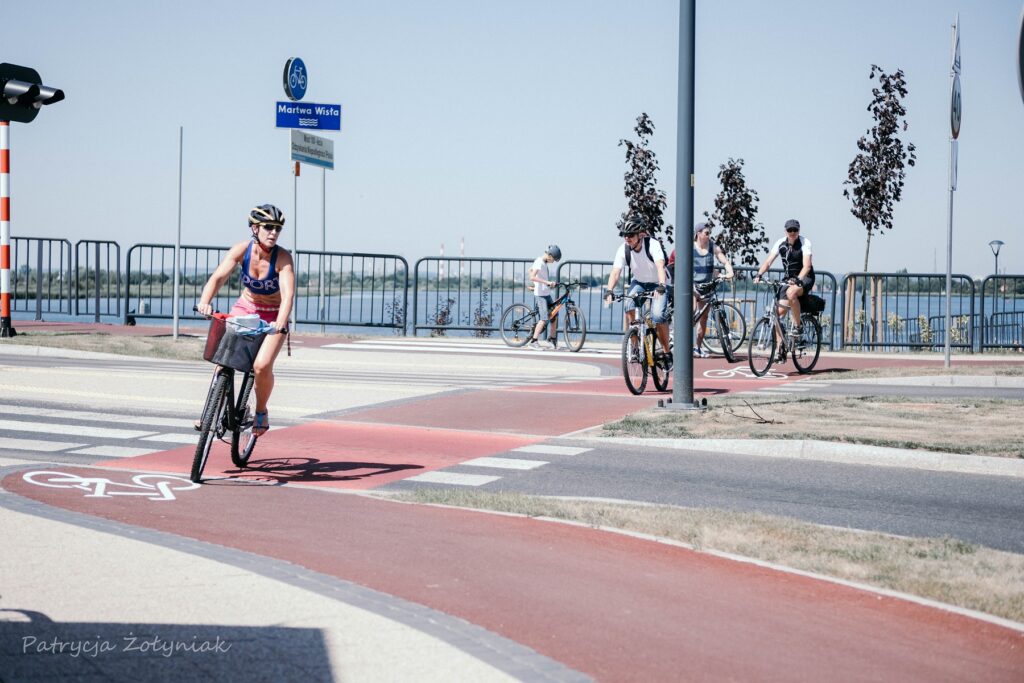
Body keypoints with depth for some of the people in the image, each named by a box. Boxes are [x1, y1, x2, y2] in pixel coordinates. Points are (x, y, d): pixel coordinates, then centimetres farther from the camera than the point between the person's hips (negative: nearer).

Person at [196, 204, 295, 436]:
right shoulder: (242, 250, -17)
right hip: (244, 309, 3)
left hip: (273, 316, -3)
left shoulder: (283, 257, -23)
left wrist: (281, 323, -52)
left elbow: (288, 294, -34)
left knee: (262, 365, -23)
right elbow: (218, 277, -27)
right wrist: (205, 302, -46)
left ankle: (261, 412, 4)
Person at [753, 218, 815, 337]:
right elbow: (768, 261, -10)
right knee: (780, 311, -6)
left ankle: (798, 327, -23)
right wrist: (759, 275, -28)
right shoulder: (781, 243, -4)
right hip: (789, 279, 5)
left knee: (791, 293, -37)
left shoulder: (804, 243, -16)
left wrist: (797, 279, -44)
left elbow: (807, 266, -27)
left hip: (805, 278, -5)